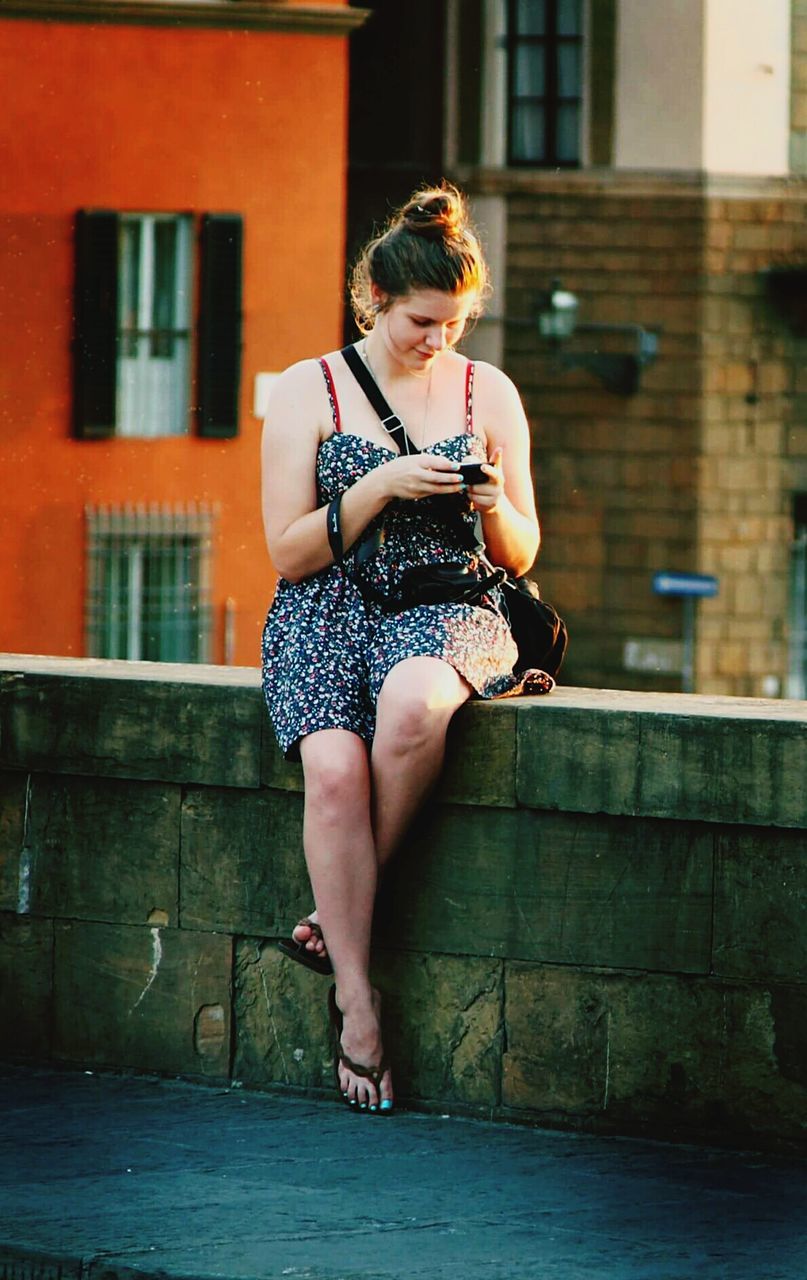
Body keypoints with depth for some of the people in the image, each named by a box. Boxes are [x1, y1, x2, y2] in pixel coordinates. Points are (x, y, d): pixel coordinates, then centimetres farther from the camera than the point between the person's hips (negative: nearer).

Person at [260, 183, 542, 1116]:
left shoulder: (489, 394, 10)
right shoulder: (306, 393, 4)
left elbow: (520, 556, 15)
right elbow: (290, 555, 1)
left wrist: (494, 507, -8)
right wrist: (380, 488, -12)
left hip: (447, 614, 1)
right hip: (327, 613, -1)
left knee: (413, 702, -38)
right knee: (335, 765, -33)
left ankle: (341, 919, -21)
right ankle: (356, 998, -27)